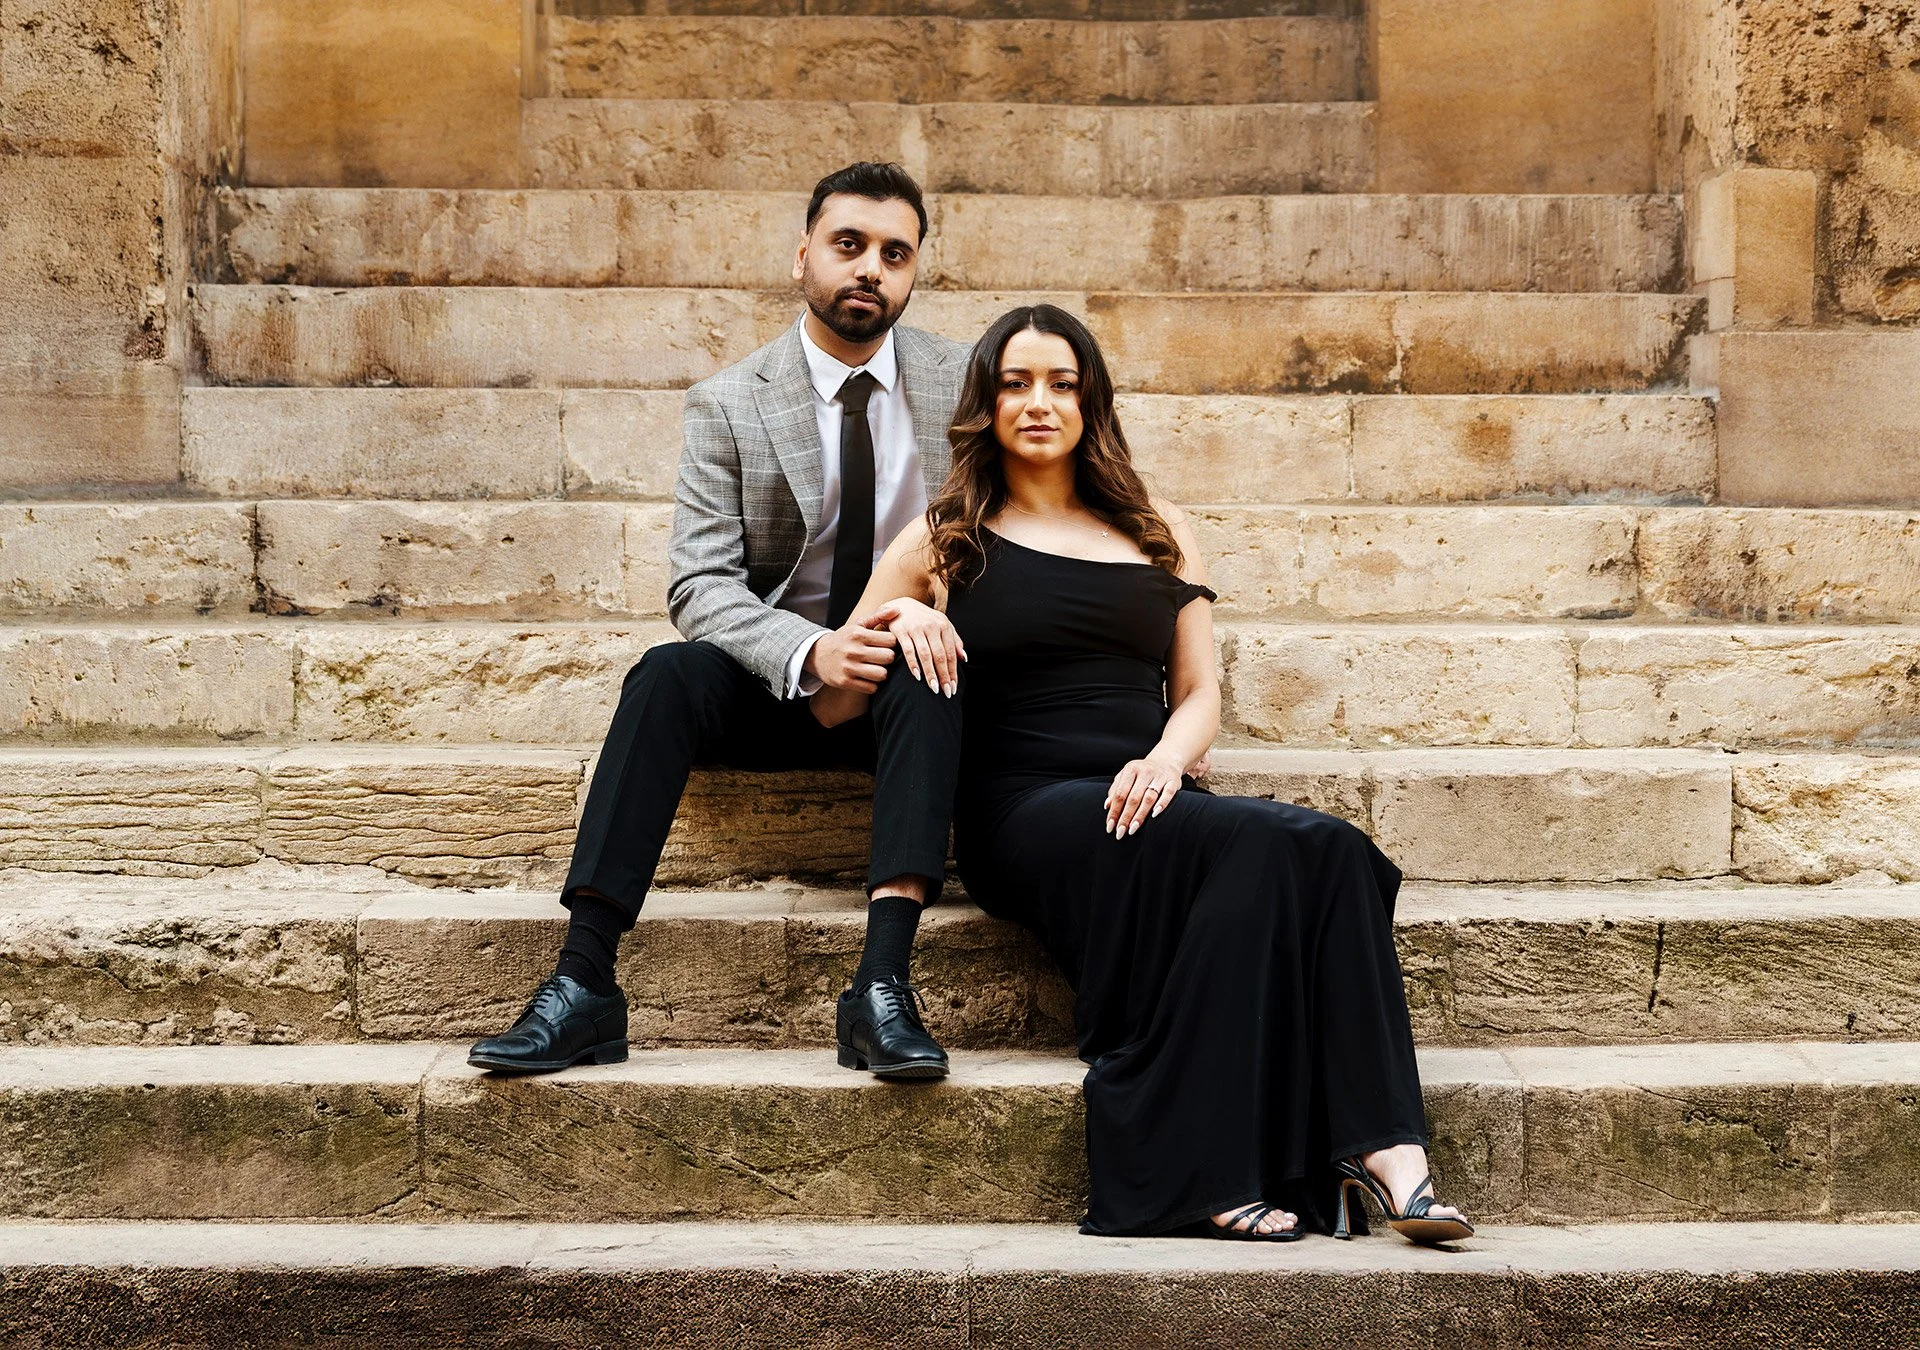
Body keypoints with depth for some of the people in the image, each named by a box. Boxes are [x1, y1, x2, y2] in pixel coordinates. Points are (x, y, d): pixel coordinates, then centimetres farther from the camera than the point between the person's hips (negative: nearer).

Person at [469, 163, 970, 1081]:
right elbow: (702, 584, -9)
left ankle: (883, 984, -43)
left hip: (902, 685, 0)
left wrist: (931, 603, -22)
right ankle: (583, 983, -35)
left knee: (928, 678, -35)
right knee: (666, 674, -30)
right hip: (775, 682, 0)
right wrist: (809, 652, -29)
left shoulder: (964, 383, 3)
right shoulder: (728, 404, -1)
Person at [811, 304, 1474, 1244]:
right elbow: (833, 704, 9)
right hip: (1025, 810, -4)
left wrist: (1165, 759, -6)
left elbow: (1200, 693, 17)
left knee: (1329, 851, -29)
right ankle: (1206, 1175, -34)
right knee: (1261, 847, -33)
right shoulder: (946, 540, 14)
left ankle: (1383, 1150, -37)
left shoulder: (1159, 535, 23)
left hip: (1147, 806, 4)